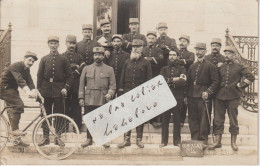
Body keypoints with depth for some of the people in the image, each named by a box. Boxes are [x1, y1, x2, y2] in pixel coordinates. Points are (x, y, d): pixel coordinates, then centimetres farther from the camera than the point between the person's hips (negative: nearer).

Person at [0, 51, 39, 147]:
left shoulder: (26, 70, 6)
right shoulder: (16, 66, -22)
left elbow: (30, 82, -8)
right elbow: (20, 80, -38)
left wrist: (35, 91, -27)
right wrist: (27, 91, -52)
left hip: (12, 89, 9)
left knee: (13, 110, 9)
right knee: (18, 105, -25)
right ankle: (14, 130, -20)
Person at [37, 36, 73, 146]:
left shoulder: (63, 59, 5)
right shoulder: (44, 59, 8)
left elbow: (70, 76, 5)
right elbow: (39, 76, 8)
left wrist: (66, 88, -8)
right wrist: (38, 90, 0)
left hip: (58, 90, -1)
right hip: (46, 90, 1)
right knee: (45, 114, 5)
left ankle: (57, 137, 12)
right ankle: (46, 137, 13)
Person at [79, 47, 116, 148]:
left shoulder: (109, 69, 7)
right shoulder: (86, 69, 11)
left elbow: (113, 85, 4)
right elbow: (82, 84, 10)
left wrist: (110, 94, -13)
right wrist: (81, 98, 3)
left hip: (103, 101, -1)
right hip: (89, 100, 1)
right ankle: (89, 139, 18)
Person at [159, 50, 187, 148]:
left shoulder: (182, 69, 9)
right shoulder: (164, 69, 15)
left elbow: (183, 82, -9)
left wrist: (169, 81, -8)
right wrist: (175, 79, -10)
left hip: (178, 97, -1)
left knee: (177, 120, 2)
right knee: (165, 119, 2)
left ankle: (177, 140, 12)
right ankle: (164, 141, 10)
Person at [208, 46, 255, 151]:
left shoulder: (239, 67, 0)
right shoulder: (220, 67, 10)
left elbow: (251, 77, -6)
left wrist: (240, 85, -8)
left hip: (233, 97, -3)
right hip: (220, 96, 3)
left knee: (233, 120, 5)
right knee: (218, 120, 4)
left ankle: (233, 142, 16)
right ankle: (218, 141, 12)